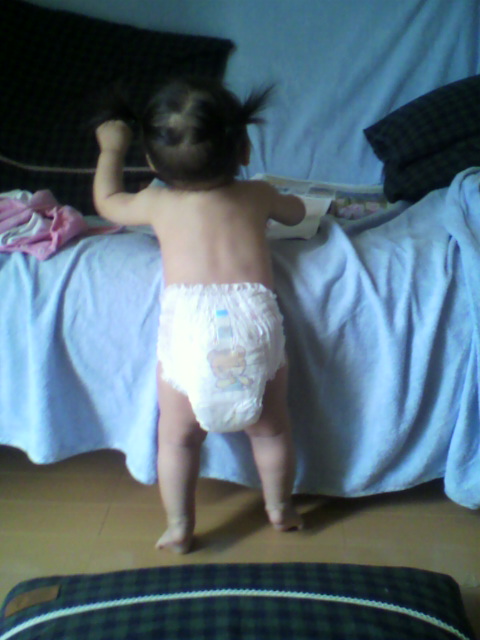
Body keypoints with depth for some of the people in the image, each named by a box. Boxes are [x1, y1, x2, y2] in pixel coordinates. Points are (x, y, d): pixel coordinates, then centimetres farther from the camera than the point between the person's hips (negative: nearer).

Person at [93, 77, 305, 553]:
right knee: (271, 430, 21)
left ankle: (179, 528, 29)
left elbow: (107, 201, 33)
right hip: (252, 322, 1)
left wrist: (111, 149, 47)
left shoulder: (157, 203, 13)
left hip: (187, 330, -1)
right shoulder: (256, 195, 15)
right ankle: (280, 510, 38)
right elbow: (295, 213, 37)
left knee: (177, 438, 18)